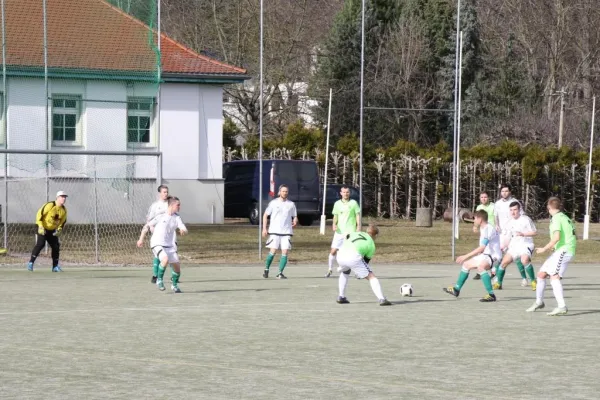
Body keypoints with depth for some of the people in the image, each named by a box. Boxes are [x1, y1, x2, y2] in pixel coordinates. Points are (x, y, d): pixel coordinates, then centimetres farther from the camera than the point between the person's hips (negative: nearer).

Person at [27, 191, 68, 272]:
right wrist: (40, 226, -26)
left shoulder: (64, 210, 0)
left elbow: (63, 220, 13)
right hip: (42, 229, -7)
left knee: (56, 246, 3)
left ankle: (55, 266, 14)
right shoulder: (50, 205, -21)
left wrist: (59, 229, -4)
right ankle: (31, 263, -17)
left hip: (52, 231, 7)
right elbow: (39, 214, -20)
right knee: (40, 244, -21)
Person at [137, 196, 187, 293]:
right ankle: (159, 280, -11)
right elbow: (147, 226, 2)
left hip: (170, 245, 5)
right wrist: (141, 239, -2)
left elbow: (184, 229, -7)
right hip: (157, 244, -5)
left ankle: (174, 285, 29)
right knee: (165, 259, -31)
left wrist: (183, 230, -31)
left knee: (177, 266, 2)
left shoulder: (177, 218, 5)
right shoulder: (161, 216, -5)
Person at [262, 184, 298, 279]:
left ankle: (280, 273, -1)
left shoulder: (291, 204, 9)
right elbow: (265, 215, 8)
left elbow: (295, 217, 16)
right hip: (274, 231, -2)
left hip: (286, 232, 2)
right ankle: (266, 270, 13)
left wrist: (295, 221, -8)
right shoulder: (273, 203, 3)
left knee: (285, 253, -6)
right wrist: (264, 228, 0)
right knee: (273, 251, -7)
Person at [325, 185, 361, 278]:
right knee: (333, 251, 1)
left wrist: (358, 228, -7)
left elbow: (358, 216, 2)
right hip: (339, 231, 3)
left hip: (351, 232, -3)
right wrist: (334, 225, -5)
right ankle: (330, 269, 17)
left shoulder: (353, 203, 0)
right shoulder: (337, 204, 8)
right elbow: (335, 217, 15)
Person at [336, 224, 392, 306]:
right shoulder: (372, 245, 19)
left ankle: (341, 297, 33)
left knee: (344, 272, 38)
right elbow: (366, 261, 20)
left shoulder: (355, 234, 30)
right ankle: (382, 299, -9)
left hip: (340, 255, 5)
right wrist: (359, 274, 36)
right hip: (354, 257, -5)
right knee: (371, 277, 6)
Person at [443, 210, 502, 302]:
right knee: (466, 264, 21)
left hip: (493, 256, -11)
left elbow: (481, 248, -26)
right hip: (485, 254, 11)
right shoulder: (483, 228, 10)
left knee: (480, 266, -38)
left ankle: (491, 295, -39)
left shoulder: (488, 229, -21)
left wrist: (466, 256, -24)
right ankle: (456, 289, 36)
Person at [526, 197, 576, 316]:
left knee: (554, 276, -24)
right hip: (559, 252, 10)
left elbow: (556, 237, -22)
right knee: (541, 274, 16)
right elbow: (574, 236, 22)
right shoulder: (565, 218, 19)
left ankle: (562, 307, -36)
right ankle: (539, 302, 31)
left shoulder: (556, 219, -10)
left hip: (563, 251, -10)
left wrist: (545, 249, -14)